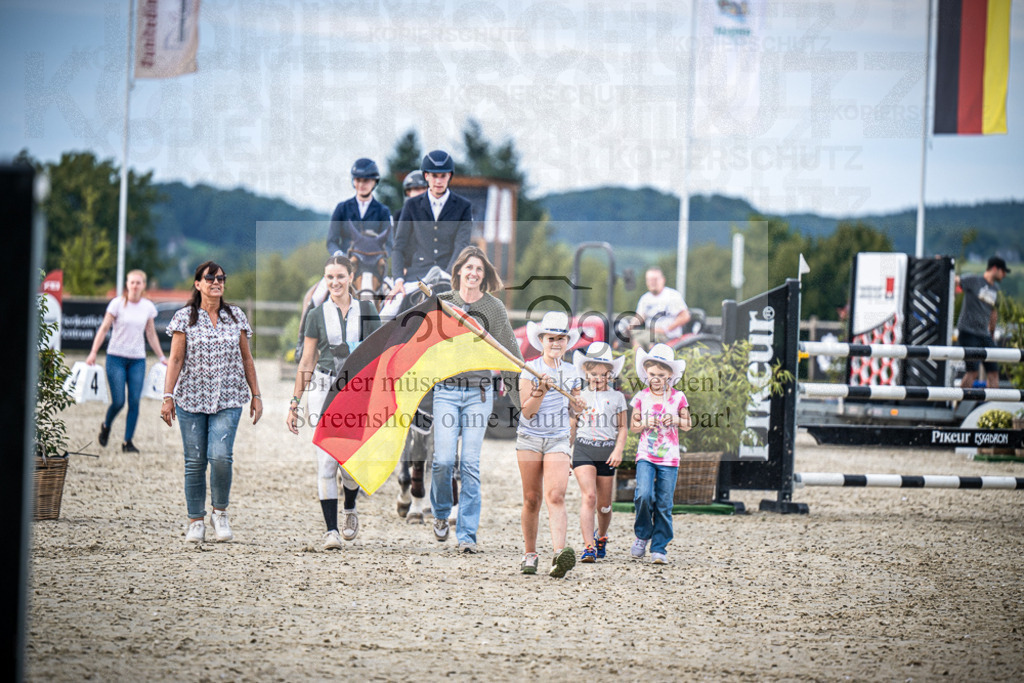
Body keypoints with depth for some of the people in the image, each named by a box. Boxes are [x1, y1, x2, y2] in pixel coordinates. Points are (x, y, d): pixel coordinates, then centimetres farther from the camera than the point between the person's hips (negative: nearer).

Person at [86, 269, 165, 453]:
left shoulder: (148, 307, 6)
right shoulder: (118, 304, -4)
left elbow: (151, 334, 16)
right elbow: (104, 328, -2)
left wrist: (161, 357, 16)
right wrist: (93, 352, -9)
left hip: (138, 360, 3)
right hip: (116, 357, -3)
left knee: (134, 401, -5)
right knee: (118, 401, -7)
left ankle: (128, 441, 4)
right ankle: (106, 427, 25)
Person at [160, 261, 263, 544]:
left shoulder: (236, 316, 9)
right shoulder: (185, 317, 3)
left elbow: (246, 359, 14)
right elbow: (175, 359, 0)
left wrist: (256, 395, 12)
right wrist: (168, 396, -7)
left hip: (227, 400, 1)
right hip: (191, 399, -1)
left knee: (221, 456, -16)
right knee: (195, 461, 0)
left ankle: (221, 512, 4)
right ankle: (196, 521, 12)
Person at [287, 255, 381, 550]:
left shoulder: (366, 311, 7)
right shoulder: (317, 315, 7)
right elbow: (306, 364, 9)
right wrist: (294, 404, 6)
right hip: (325, 392, 0)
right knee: (326, 463, -8)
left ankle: (350, 509, 29)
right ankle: (331, 530, -4)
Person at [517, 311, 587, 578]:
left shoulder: (571, 372, 9)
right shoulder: (530, 369, -2)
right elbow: (527, 412, -8)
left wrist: (577, 406, -2)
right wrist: (541, 390, -23)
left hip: (558, 440, 1)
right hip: (530, 438, -1)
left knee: (556, 496, -15)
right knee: (532, 498, 4)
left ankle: (560, 553, -29)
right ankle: (530, 554, 17)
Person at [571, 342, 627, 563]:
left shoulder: (616, 398, 8)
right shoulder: (580, 396, 9)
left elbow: (622, 428, 8)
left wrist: (618, 450, -6)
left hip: (607, 451, 1)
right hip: (583, 448, -1)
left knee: (603, 503, 8)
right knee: (588, 496, -18)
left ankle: (601, 536, 37)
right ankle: (589, 546, -22)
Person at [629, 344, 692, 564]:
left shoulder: (678, 398, 4)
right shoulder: (642, 397, 5)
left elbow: (687, 426, 12)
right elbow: (633, 427, 11)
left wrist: (677, 420, -9)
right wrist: (645, 424, -10)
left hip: (669, 458, 0)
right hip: (646, 456, 0)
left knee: (664, 505, 0)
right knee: (644, 495, -20)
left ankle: (659, 547, 9)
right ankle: (642, 534, 4)